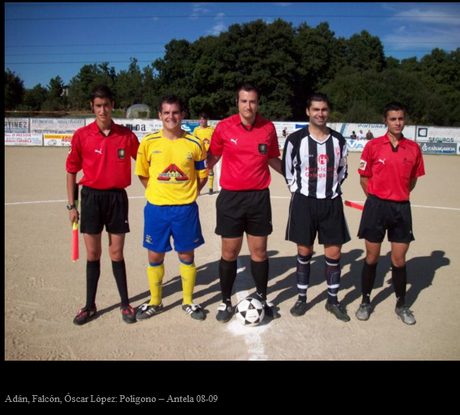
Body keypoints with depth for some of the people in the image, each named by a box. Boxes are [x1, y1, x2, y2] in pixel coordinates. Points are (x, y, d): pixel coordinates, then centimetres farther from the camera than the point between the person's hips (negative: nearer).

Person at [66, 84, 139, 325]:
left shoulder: (126, 135, -2)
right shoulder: (81, 136, -2)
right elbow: (71, 171, 4)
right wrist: (71, 205, 2)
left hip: (117, 197, 0)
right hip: (91, 197, 0)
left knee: (116, 253, 6)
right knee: (93, 254, 7)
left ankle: (125, 304, 21)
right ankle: (90, 306, 23)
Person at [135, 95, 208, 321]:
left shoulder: (194, 143, -3)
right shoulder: (148, 142, -2)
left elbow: (202, 175, 7)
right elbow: (142, 174, 8)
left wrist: (187, 195, 0)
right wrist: (158, 193, 3)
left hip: (186, 209, 0)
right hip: (156, 208, 1)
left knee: (187, 255, 9)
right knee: (155, 256, 10)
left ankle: (189, 302, 28)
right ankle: (155, 302, 30)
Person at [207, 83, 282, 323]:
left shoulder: (268, 128, 2)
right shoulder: (224, 127, -3)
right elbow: (212, 158, 6)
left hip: (259, 197, 2)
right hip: (230, 197, -1)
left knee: (259, 251, 9)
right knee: (229, 253, 6)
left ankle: (262, 298, 29)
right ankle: (226, 301, 24)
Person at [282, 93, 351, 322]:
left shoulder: (339, 140, 5)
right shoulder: (296, 139, -4)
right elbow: (288, 170, 4)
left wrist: (333, 190, 9)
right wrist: (298, 192, 1)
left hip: (332, 203, 3)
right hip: (304, 202, -2)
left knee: (333, 253, 5)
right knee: (304, 252, 6)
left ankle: (333, 299, 23)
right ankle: (302, 298, 23)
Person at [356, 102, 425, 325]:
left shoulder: (413, 148, 3)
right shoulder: (373, 146, -4)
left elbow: (412, 180, 14)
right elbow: (364, 178, 3)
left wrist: (398, 195, 10)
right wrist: (377, 198, 4)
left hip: (401, 208, 2)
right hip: (376, 206, -2)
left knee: (399, 260, 9)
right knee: (372, 258, 7)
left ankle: (401, 305, 27)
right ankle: (365, 302, 24)